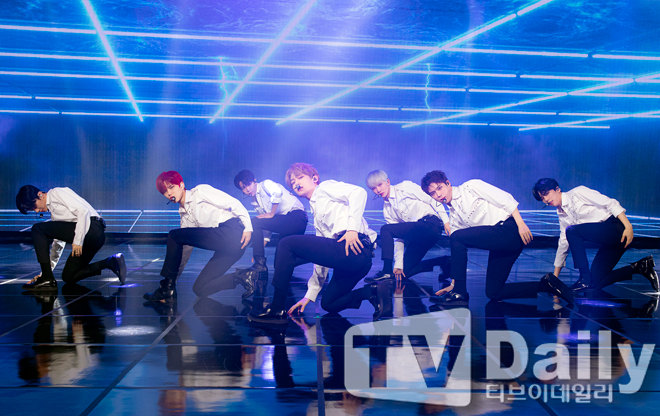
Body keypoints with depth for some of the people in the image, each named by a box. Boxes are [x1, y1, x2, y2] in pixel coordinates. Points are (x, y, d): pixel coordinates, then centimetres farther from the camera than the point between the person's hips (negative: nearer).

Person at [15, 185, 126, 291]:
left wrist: (78, 241, -17)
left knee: (37, 229, -8)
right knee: (68, 277, 16)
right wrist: (46, 270, 28)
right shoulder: (53, 213, 27)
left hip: (92, 229, -11)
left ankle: (47, 280, -9)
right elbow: (58, 243, 30)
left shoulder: (57, 193, 0)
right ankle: (111, 262, 7)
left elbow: (83, 210, -14)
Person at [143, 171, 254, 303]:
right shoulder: (184, 214, 23)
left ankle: (167, 290, -6)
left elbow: (234, 203, -6)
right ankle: (240, 278, 2)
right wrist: (175, 272, 21)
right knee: (199, 289, 4)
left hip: (231, 231, -10)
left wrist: (248, 228, -14)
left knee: (173, 235, -10)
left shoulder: (200, 192, 0)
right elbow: (185, 244, 26)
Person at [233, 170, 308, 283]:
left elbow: (277, 193, -27)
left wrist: (272, 214, -18)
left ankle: (260, 265, -17)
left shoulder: (266, 184, -3)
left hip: (296, 217, -10)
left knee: (254, 222, -18)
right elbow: (267, 225, 22)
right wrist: (260, 248, 14)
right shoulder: (256, 202, 20)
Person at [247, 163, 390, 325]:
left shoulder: (325, 187, 9)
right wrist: (310, 295, 27)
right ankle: (374, 292, 3)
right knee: (329, 304, 20)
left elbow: (359, 192, -11)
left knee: (287, 244, -11)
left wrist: (353, 228, -21)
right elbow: (322, 257, 30)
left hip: (355, 248, -10)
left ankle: (277, 309, -10)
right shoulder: (317, 214, 32)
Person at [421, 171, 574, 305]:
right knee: (493, 293, 1)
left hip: (510, 229, -9)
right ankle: (545, 285, 6)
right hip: (498, 246, 9)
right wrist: (454, 283, 13)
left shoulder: (470, 187, 0)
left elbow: (505, 199, -6)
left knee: (457, 237, -21)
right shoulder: (453, 218, 19)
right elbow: (457, 252, 19)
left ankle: (460, 293, -15)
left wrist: (520, 223, -17)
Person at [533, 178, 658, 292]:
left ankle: (585, 278, -15)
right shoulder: (562, 215, 15)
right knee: (596, 282, 1)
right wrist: (555, 276, 20)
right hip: (608, 241, 9)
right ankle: (640, 267, 11)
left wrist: (628, 226, -22)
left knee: (571, 231, -22)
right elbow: (563, 243, 20)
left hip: (617, 228, -9)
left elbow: (611, 203, -12)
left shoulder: (577, 193, -7)